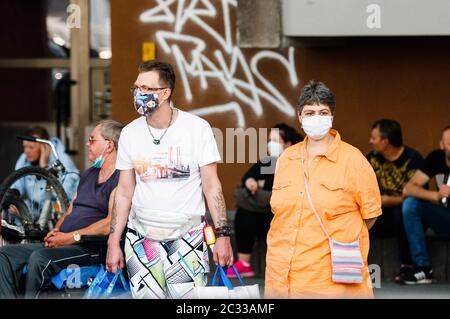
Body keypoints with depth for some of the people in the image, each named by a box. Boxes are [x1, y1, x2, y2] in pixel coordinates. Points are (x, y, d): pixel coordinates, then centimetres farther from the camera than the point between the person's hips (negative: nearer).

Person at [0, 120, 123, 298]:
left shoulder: (120, 179, -7)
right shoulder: (89, 174, 24)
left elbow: (112, 222, -18)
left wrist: (72, 237, -17)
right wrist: (56, 231, 4)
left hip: (89, 248, -9)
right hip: (62, 243, 9)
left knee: (39, 258, -35)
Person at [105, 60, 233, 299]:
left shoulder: (197, 128, -5)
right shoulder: (130, 133, 4)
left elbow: (211, 186, -2)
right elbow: (125, 192, 10)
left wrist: (222, 234, -8)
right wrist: (113, 242, 6)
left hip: (187, 233, -3)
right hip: (141, 234, 3)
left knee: (188, 296, -12)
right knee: (145, 295, -1)